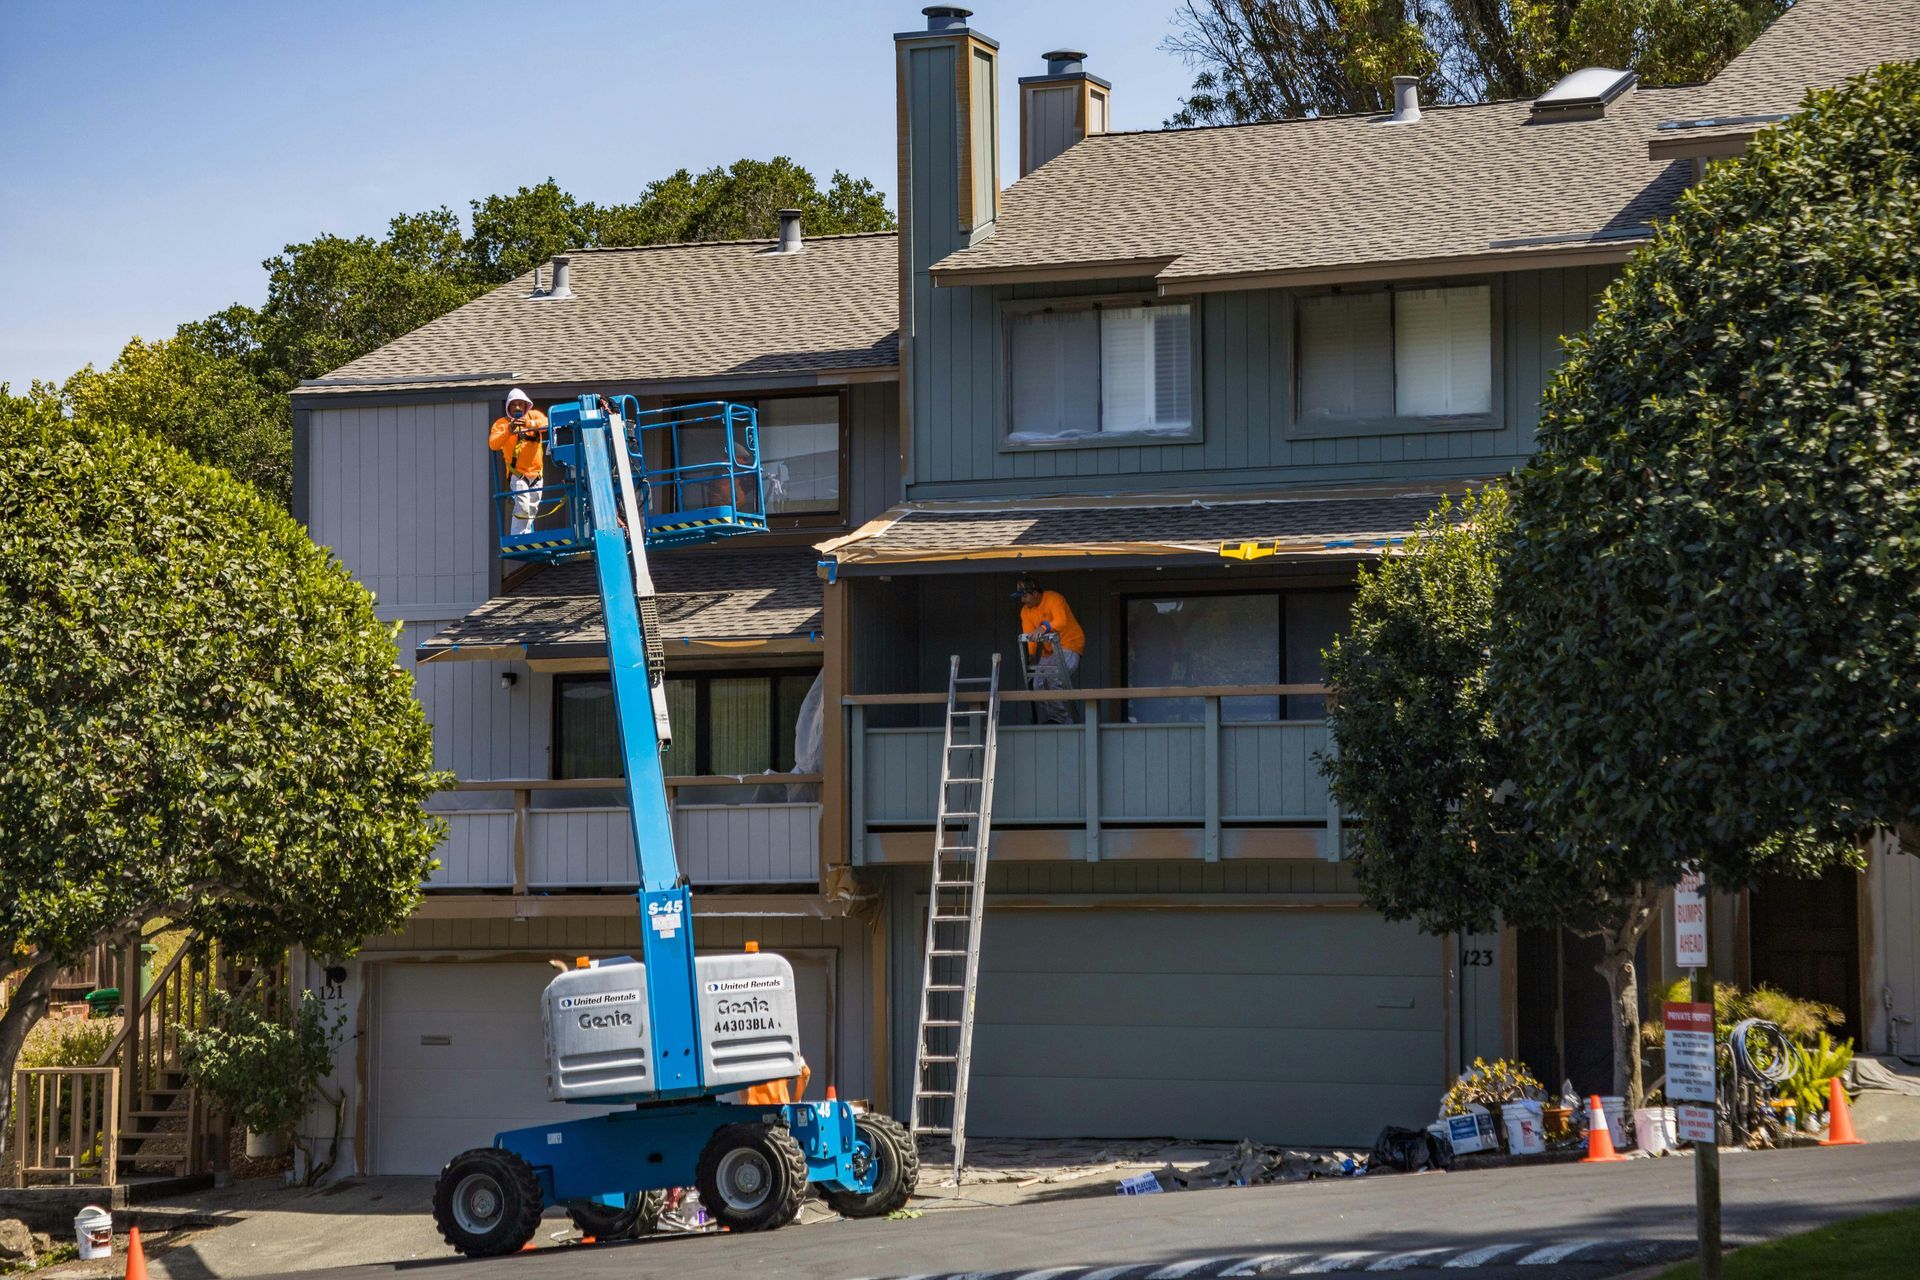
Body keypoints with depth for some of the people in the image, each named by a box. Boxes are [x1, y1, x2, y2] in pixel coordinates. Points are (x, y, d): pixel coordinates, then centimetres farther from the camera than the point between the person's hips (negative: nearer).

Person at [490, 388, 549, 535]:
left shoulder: (534, 416, 7)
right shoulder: (502, 423, -1)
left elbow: (546, 423, -15)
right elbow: (493, 444, -16)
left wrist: (529, 424, -34)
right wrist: (508, 431, -32)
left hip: (536, 472, 4)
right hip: (518, 474, -4)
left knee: (532, 509, 13)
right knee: (522, 507, -20)